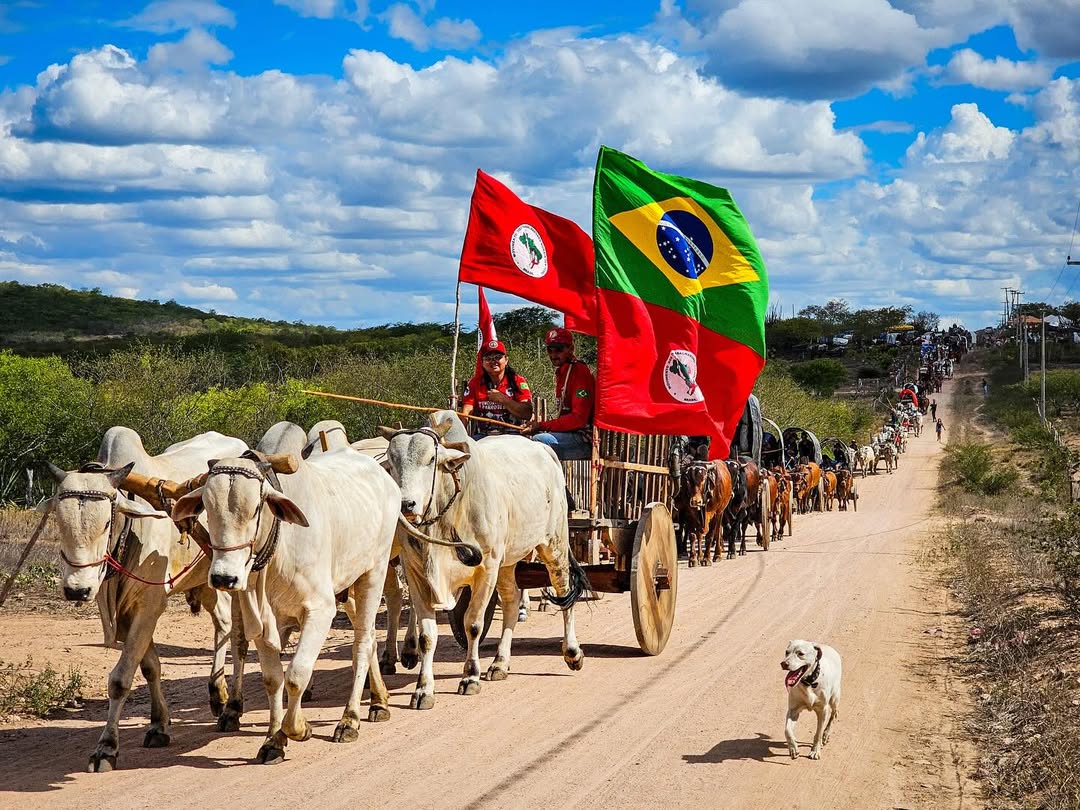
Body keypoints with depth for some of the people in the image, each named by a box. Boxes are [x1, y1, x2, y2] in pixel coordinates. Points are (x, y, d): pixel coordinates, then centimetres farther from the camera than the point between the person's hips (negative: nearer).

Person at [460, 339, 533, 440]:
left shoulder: (518, 381, 5)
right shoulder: (475, 383, 12)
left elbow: (527, 414, -7)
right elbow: (465, 413, 0)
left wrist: (503, 399, -13)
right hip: (482, 436, 2)